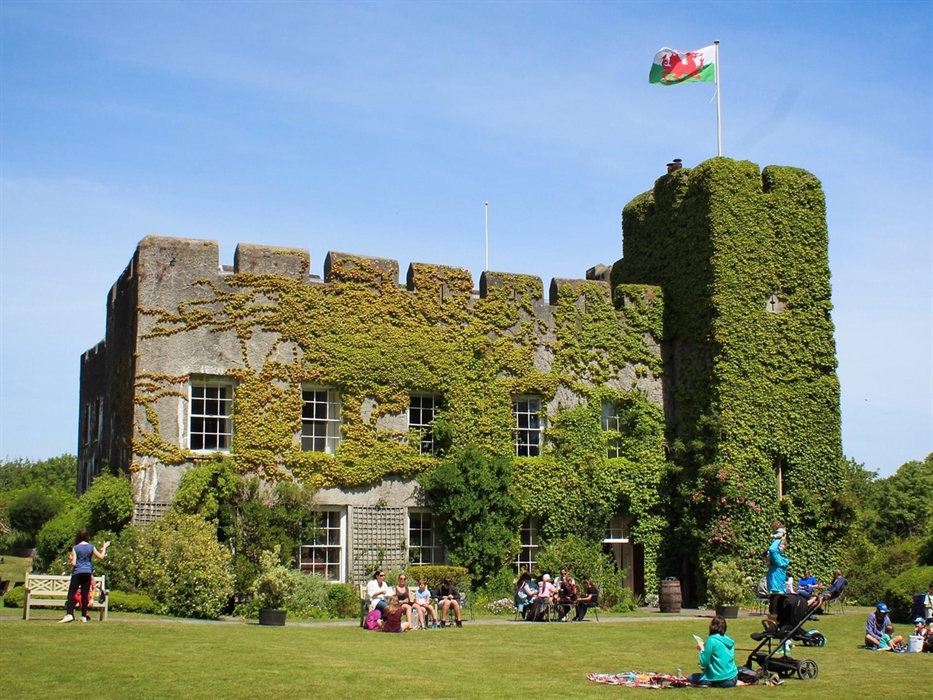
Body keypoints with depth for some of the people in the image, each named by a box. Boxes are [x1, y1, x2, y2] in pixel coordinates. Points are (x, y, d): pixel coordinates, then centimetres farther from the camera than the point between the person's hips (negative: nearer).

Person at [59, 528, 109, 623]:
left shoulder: (75, 548, -5)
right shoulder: (91, 547, 3)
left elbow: (73, 563, -8)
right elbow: (101, 556, 7)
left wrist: (70, 561, 13)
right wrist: (104, 547, 20)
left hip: (78, 573, -3)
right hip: (88, 573, 3)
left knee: (71, 593, -3)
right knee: (85, 594, 6)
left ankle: (69, 614, -19)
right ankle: (84, 616, 6)